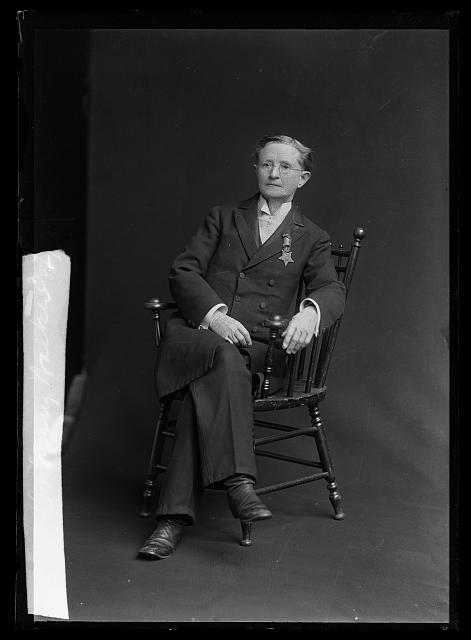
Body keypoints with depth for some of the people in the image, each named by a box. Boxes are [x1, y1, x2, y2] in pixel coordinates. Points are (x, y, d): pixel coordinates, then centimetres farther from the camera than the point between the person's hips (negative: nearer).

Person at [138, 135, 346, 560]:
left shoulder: (311, 238, 21)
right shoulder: (224, 218, 22)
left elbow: (332, 290, 3)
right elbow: (183, 271, 8)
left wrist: (310, 311, -23)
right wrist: (213, 313, -12)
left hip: (259, 348, 0)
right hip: (197, 331, 1)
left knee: (206, 385, -33)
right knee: (223, 356, -36)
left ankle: (176, 514, -38)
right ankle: (237, 479, -46)